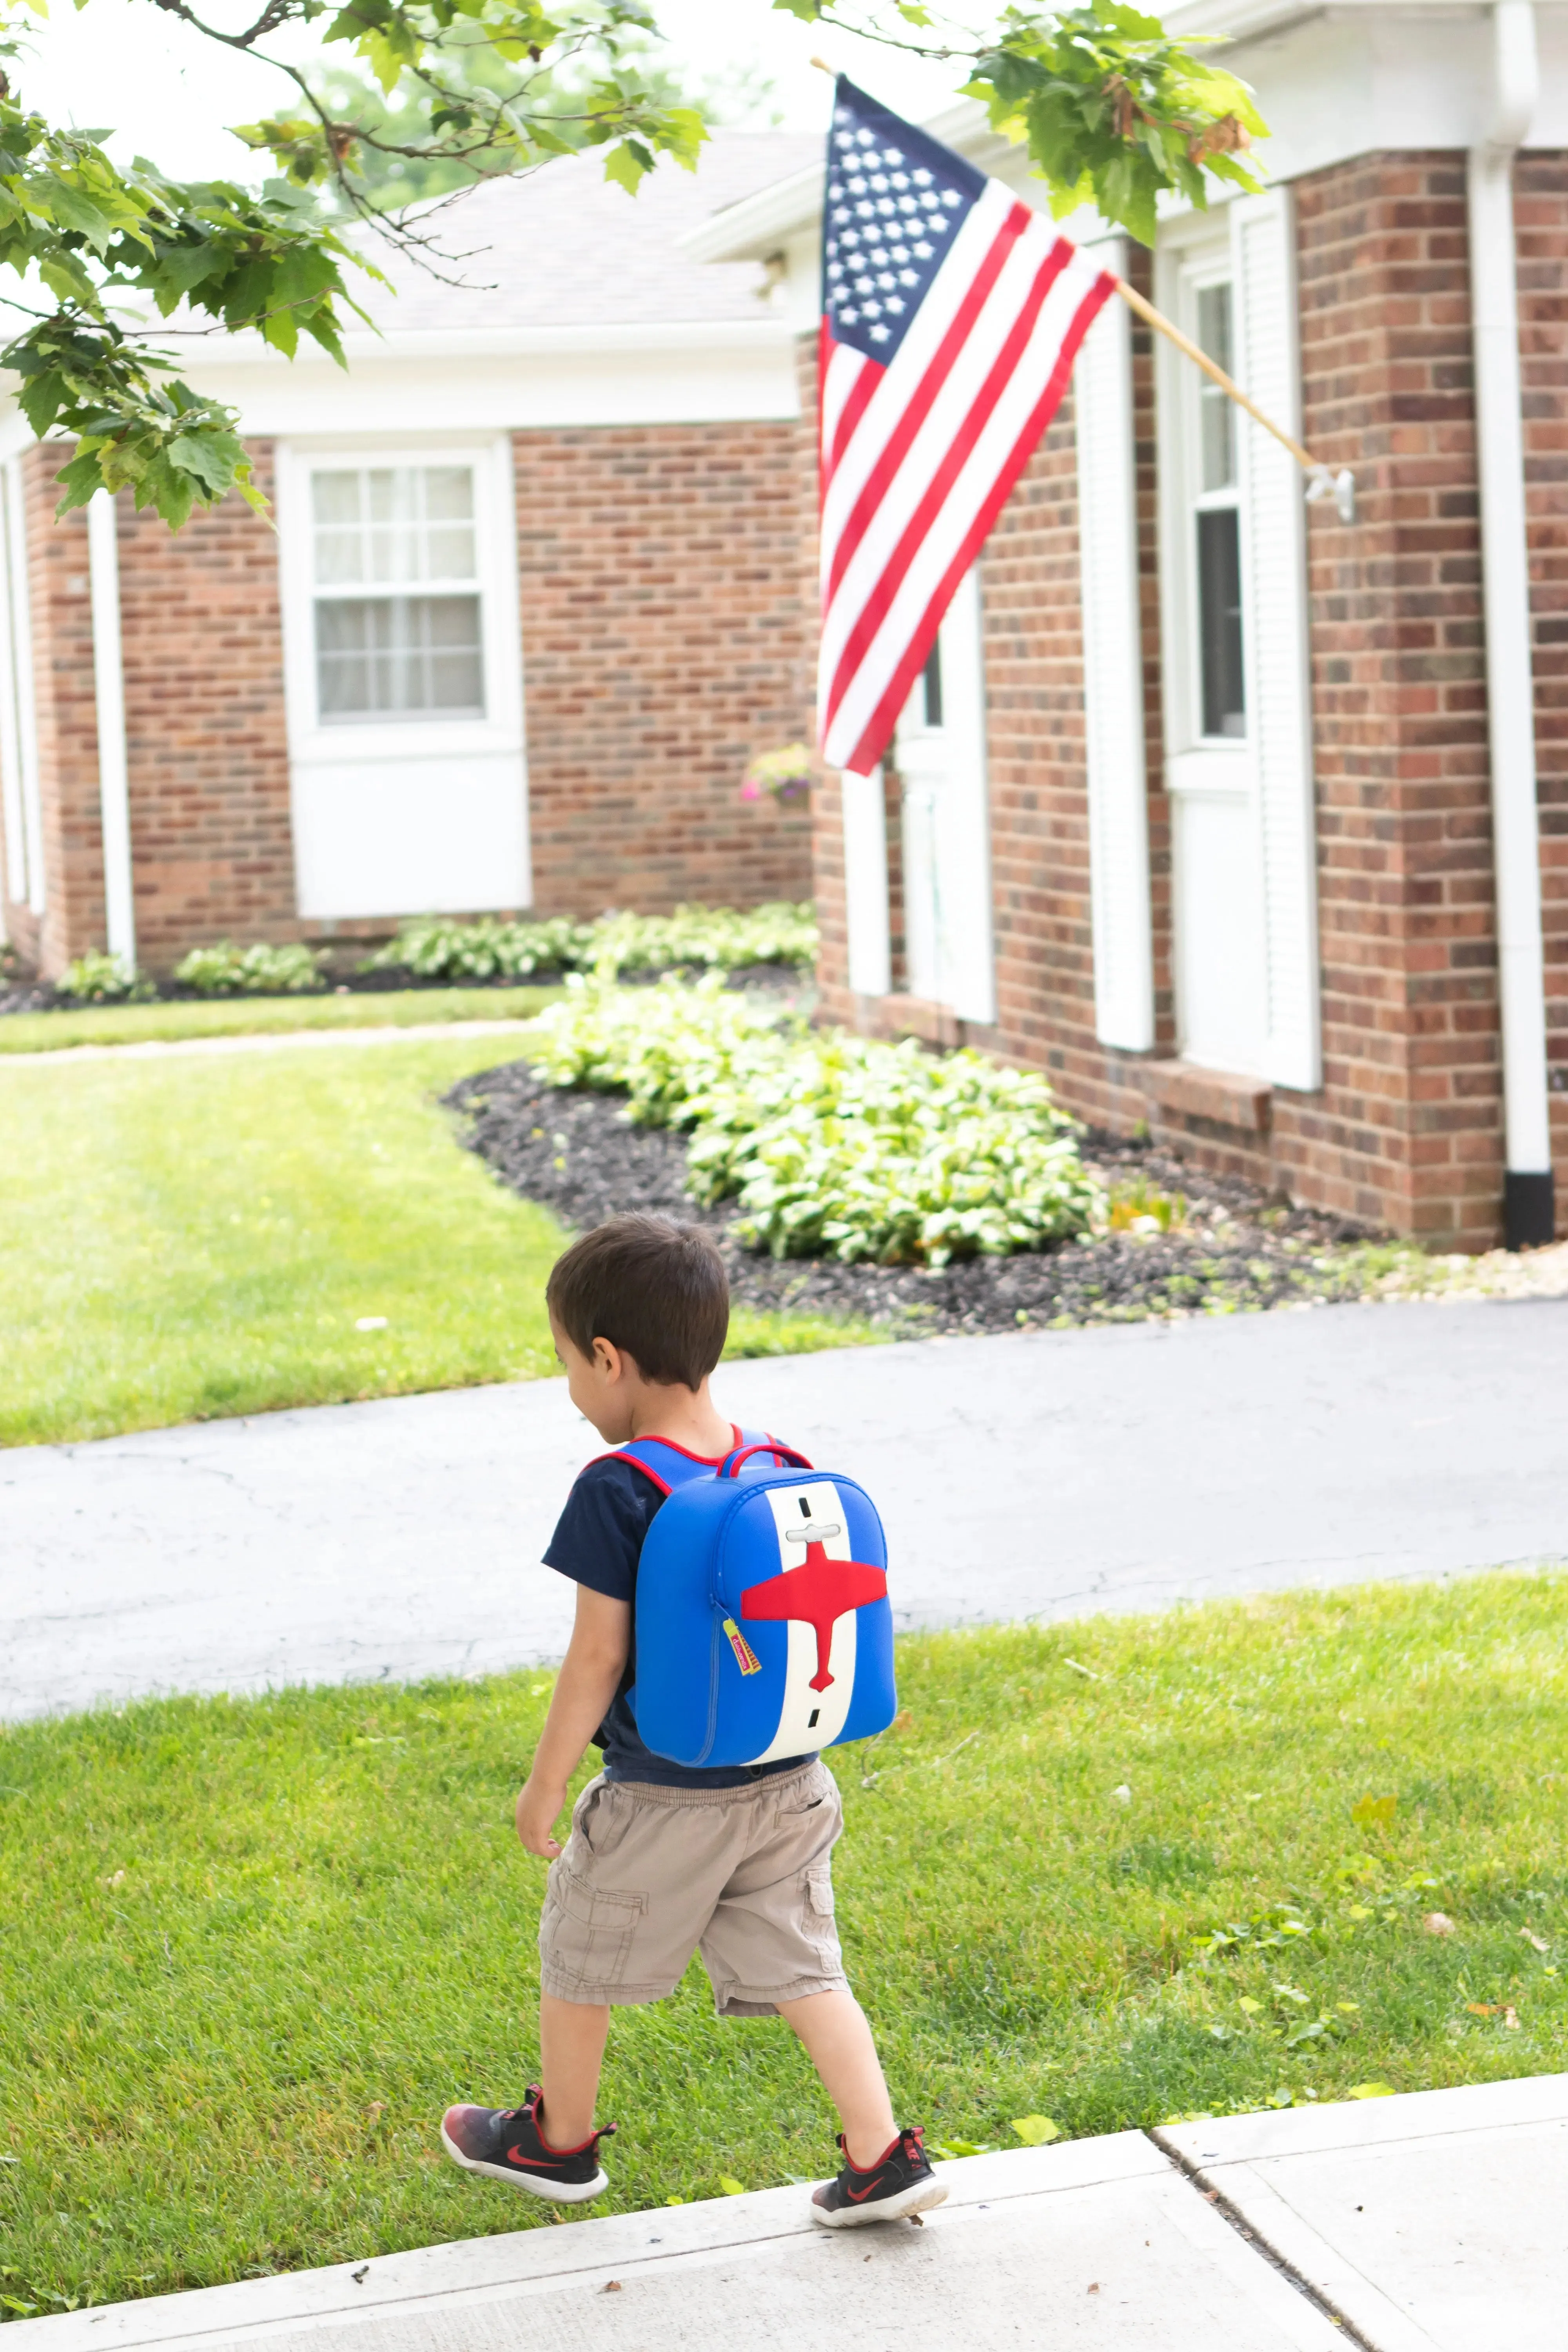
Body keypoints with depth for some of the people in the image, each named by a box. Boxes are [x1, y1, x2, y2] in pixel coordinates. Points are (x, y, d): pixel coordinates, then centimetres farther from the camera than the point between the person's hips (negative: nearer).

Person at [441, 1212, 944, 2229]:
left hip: (660, 1802, -5)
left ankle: (560, 2140, 35)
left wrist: (545, 1784, -7)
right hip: (788, 1786, 5)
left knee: (580, 1963, 17)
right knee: (802, 1971, 15)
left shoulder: (617, 1489, -21)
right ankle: (883, 2158, 8)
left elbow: (598, 1657, -18)